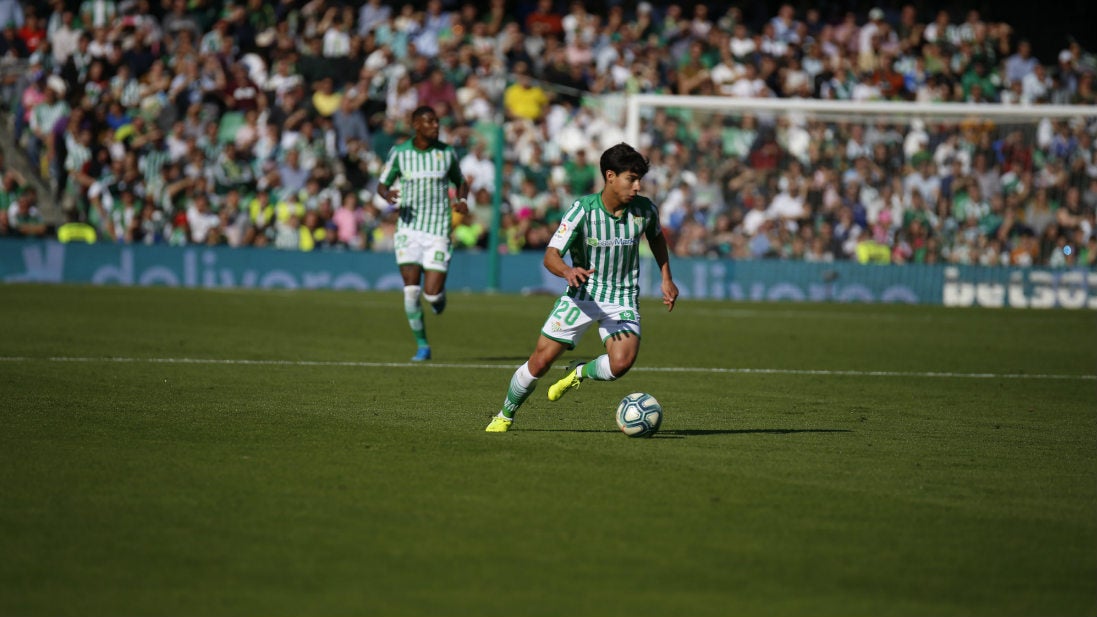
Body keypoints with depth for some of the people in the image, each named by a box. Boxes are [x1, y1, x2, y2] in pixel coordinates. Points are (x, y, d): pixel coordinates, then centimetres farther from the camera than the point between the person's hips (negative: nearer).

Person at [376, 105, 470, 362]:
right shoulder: (399, 153, 1)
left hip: (439, 229, 0)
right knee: (411, 288, -10)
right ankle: (422, 345, 4)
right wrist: (387, 194, -14)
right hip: (410, 228, 0)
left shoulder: (447, 152, 3)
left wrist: (462, 200, -3)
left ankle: (439, 296, 31)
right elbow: (382, 184, 10)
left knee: (432, 293, -9)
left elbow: (460, 182, 18)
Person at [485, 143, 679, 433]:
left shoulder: (645, 210, -8)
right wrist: (567, 271, -44)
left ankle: (580, 373, 9)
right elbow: (551, 255, -22)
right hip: (582, 293, -1)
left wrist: (666, 278, 11)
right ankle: (505, 415, 23)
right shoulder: (583, 209, -18)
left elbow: (656, 237, 17)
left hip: (623, 298, 1)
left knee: (621, 363, -25)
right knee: (540, 362, -3)